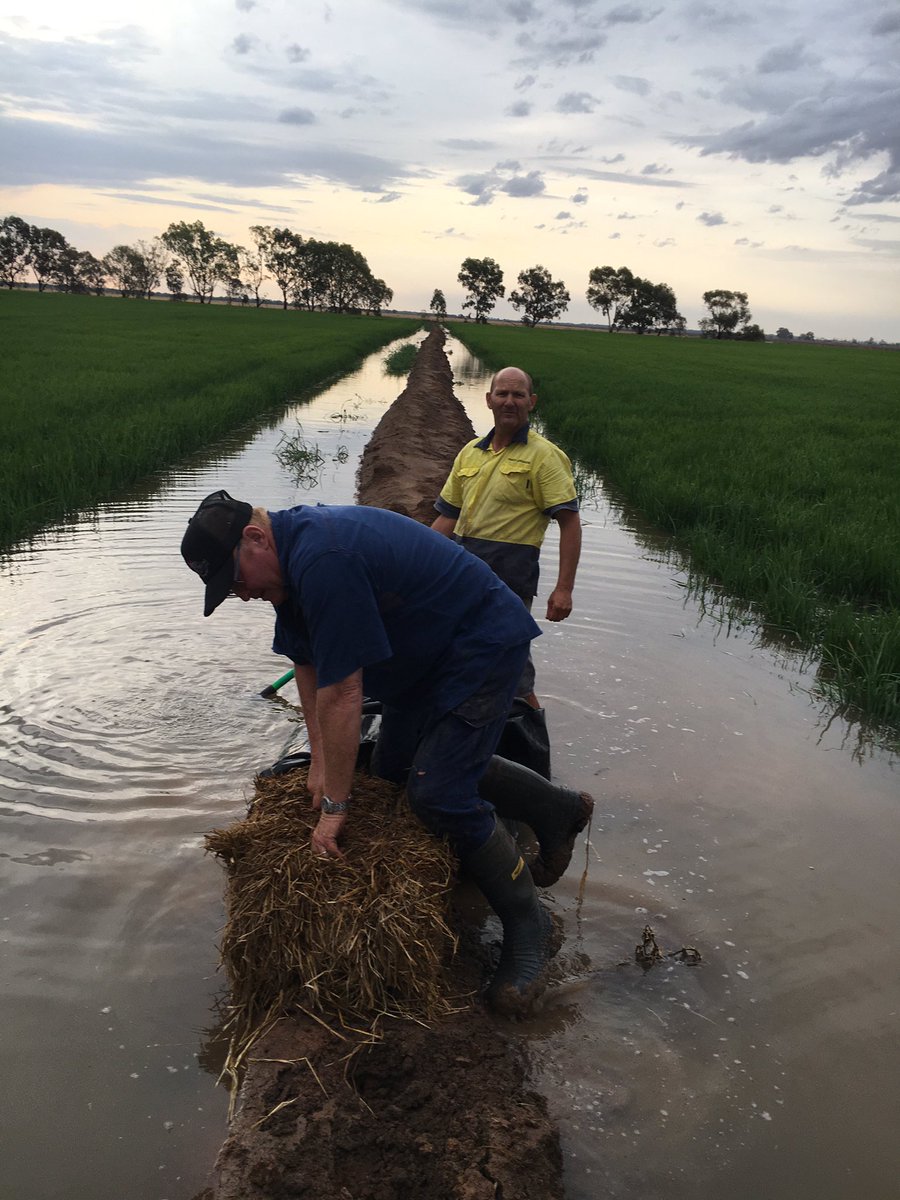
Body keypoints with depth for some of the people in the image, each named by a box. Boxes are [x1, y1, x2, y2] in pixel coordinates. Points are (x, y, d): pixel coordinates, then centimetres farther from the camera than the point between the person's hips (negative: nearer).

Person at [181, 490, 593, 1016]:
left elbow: (341, 693, -30)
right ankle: (552, 806, 28)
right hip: (425, 653, 11)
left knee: (438, 795, -16)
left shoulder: (322, 560, -32)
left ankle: (529, 924, 5)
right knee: (395, 769, 16)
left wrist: (335, 804, -22)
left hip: (483, 644, -10)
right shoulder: (290, 557, 0)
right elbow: (307, 662, 7)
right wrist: (321, 760, 3)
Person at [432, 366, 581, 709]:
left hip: (510, 571, -6)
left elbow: (570, 523, -10)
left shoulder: (544, 455, -5)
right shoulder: (470, 452, 14)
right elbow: (448, 517, 18)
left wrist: (564, 589, -18)